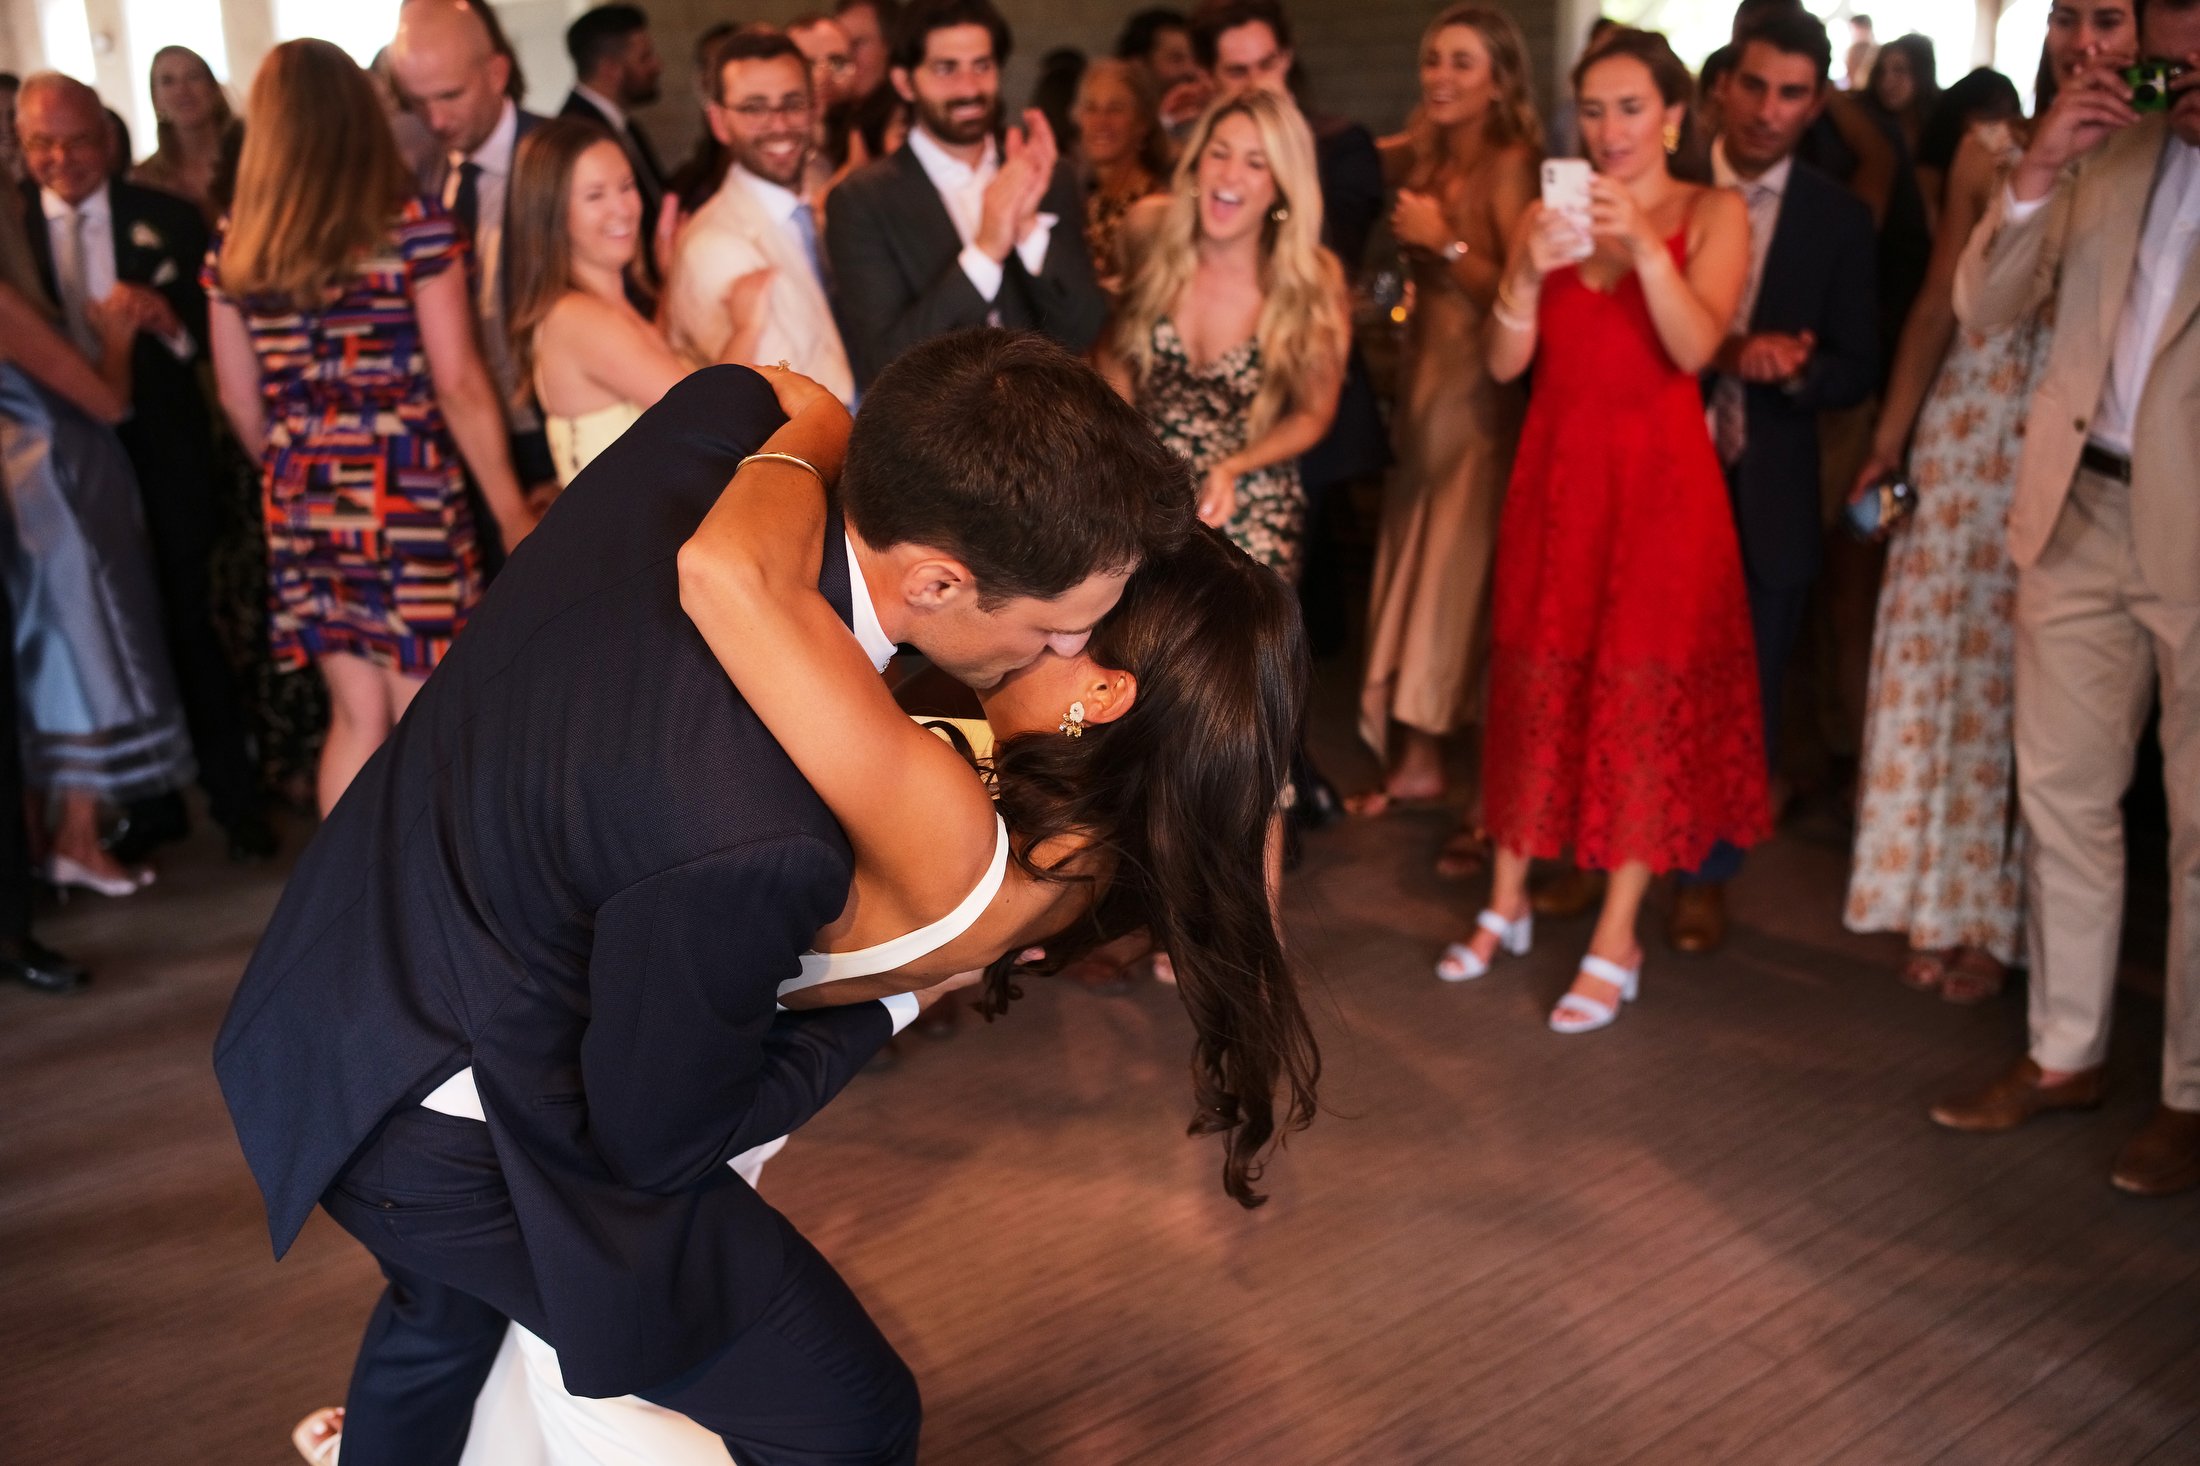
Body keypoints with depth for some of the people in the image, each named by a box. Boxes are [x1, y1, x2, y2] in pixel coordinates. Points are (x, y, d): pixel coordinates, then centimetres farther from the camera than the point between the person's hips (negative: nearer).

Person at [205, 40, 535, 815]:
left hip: (304, 507, 5)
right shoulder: (415, 227, -8)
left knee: (356, 715, 15)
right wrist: (514, 510, -2)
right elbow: (459, 385, -10)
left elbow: (240, 401, 10)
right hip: (409, 499, -4)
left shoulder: (235, 249, 4)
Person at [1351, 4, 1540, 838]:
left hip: (1483, 392, -7)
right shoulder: (1422, 157, 11)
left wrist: (1446, 242, -20)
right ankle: (1418, 759, 25)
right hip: (1424, 378, 7)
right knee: (1416, 565, 12)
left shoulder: (1511, 163, -11)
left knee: (1473, 577, -7)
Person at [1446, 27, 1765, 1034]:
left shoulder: (1713, 214, 0)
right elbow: (1505, 363, 0)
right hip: (1557, 473, 3)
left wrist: (1642, 245, -25)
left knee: (1642, 694, -3)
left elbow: (1695, 349, -14)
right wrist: (1529, 272, -16)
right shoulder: (1547, 214, 8)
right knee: (1534, 683, 7)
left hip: (1658, 479, -3)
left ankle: (1616, 941, 3)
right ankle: (1507, 903, 20)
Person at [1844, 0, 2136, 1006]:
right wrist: (1889, 438, 7)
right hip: (1967, 437, 3)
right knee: (1938, 662, 7)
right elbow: (1940, 301, 8)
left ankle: (1999, 916, 22)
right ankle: (1939, 902, 24)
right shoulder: (1991, 151, 6)